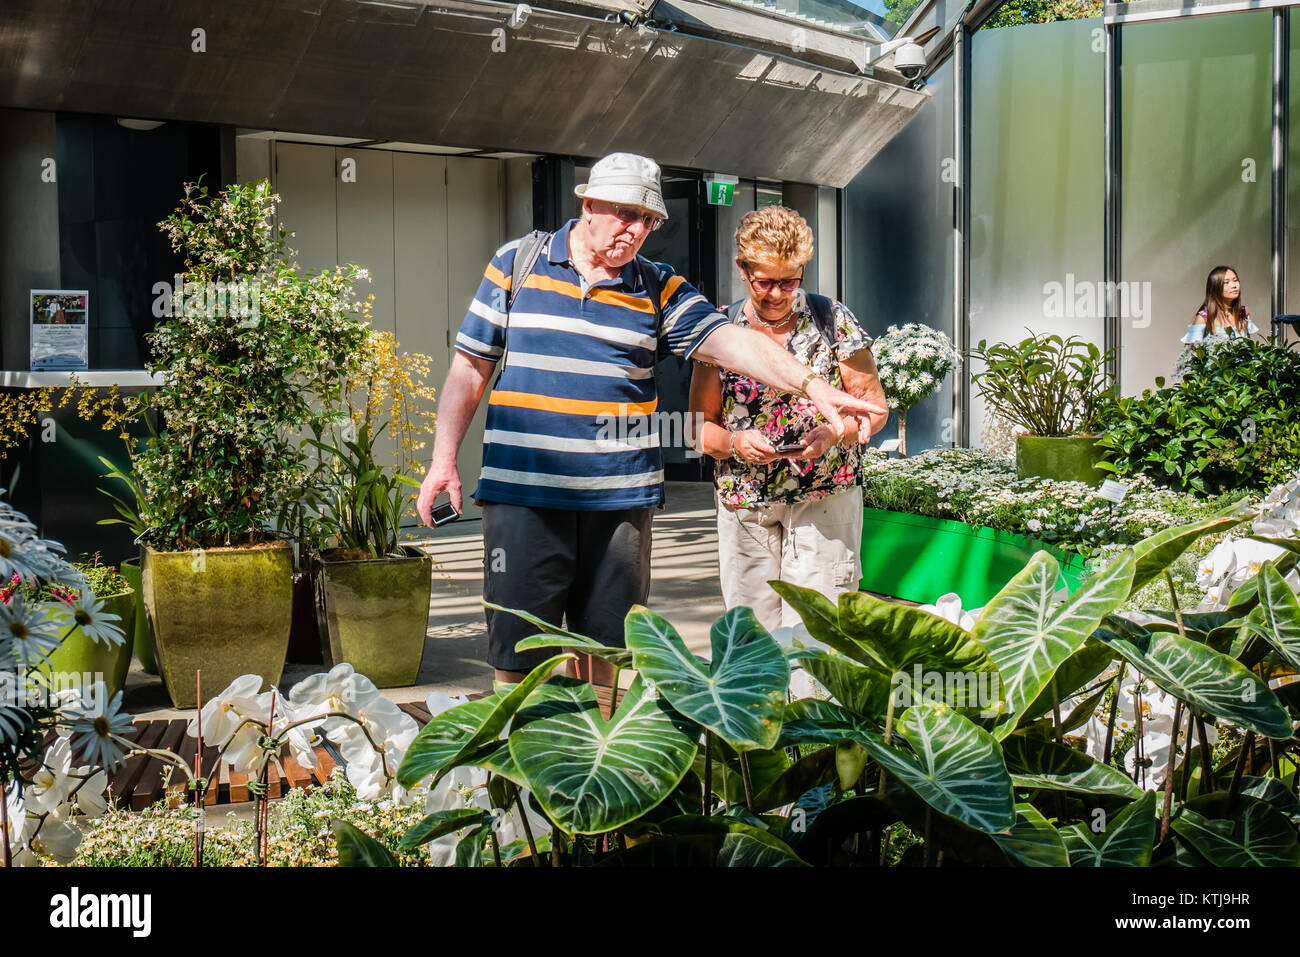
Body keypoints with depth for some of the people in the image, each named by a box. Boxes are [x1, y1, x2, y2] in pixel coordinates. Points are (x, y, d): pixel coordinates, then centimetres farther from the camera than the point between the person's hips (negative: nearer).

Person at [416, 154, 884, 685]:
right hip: (523, 492, -2)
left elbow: (729, 340, -4)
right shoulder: (517, 264, 5)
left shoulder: (659, 288, 9)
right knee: (517, 651, 0)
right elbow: (470, 366, 8)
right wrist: (444, 458, 1)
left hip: (620, 497, 2)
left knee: (604, 647, 9)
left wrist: (812, 386, -18)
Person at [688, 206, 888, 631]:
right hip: (744, 503, 2)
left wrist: (835, 433, -16)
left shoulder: (833, 321, 2)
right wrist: (735, 442, -14)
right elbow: (701, 426, 8)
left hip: (825, 499, -2)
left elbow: (874, 407, 5)